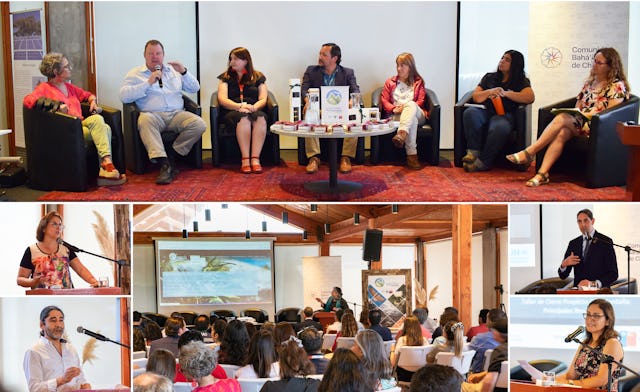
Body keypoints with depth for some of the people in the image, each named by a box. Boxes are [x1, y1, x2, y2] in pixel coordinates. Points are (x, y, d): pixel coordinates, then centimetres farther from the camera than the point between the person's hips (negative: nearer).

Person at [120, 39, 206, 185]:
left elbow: (195, 88, 22)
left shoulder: (173, 70, 25)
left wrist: (184, 72, 4)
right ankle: (164, 163, -46)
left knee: (199, 124, -25)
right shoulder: (135, 74, 14)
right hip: (153, 114, -3)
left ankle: (171, 155, -17)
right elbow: (124, 96, -2)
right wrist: (148, 83, -7)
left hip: (177, 114, 3)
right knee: (144, 120, -39)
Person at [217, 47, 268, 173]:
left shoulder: (258, 77, 18)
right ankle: (245, 159, -42)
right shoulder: (226, 77, 17)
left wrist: (254, 107, -16)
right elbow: (222, 99, 2)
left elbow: (263, 99, 6)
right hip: (232, 112, -1)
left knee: (260, 117, -36)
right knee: (244, 117, -38)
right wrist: (240, 106, -16)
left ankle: (255, 158, -43)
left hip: (254, 110, 1)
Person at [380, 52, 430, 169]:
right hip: (395, 115, 0)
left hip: (417, 114, 0)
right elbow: (384, 100, 11)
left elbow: (420, 102, 7)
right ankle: (412, 155, -53)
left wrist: (406, 107, -13)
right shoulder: (390, 82, 23)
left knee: (411, 104, -39)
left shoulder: (418, 82, 19)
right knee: (412, 119, -38)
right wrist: (394, 108, -10)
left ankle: (401, 135, -64)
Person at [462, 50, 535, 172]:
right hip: (486, 111, 4)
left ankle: (483, 162, -33)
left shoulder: (521, 81, 16)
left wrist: (505, 93, -12)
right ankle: (473, 152, -36)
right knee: (470, 113, -33)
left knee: (499, 128, -41)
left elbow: (530, 97, -4)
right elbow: (476, 97, 18)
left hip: (505, 114, -3)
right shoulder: (489, 77, 26)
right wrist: (490, 92, -3)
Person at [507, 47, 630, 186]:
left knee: (561, 118, -29)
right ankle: (543, 173, -42)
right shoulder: (590, 82, 22)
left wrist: (588, 115, -17)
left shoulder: (617, 86, 1)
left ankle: (529, 152, -33)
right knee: (561, 133, -30)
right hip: (579, 123, 6)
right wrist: (575, 112, -1)